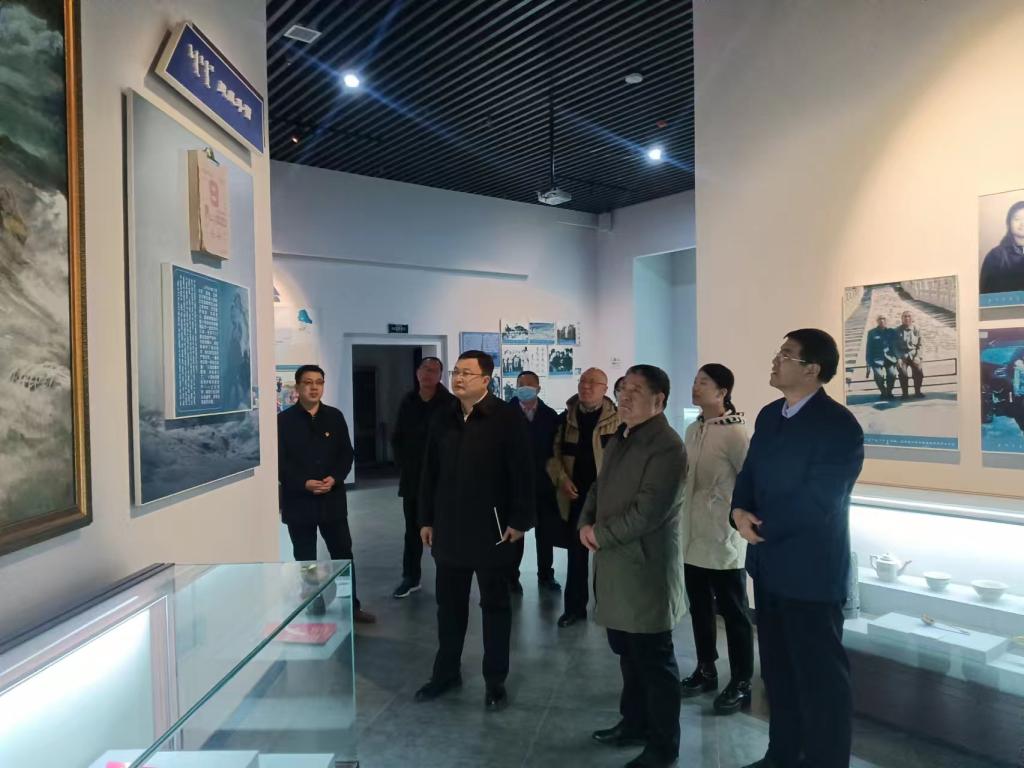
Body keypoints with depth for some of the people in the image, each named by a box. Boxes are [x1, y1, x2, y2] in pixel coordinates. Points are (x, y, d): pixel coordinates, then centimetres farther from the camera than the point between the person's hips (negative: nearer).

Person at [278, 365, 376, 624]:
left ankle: (351, 605, 25)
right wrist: (304, 483, -19)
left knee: (343, 553, 10)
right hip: (298, 501, -2)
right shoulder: (284, 420, -4)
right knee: (305, 559, 9)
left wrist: (335, 478, -12)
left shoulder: (335, 417, 5)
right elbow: (279, 462, -8)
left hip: (333, 498, 3)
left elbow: (347, 454, 5)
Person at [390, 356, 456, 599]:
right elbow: (397, 438, 13)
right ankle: (410, 578, 22)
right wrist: (403, 464, 4)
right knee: (413, 530, 12)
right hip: (412, 477, 5)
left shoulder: (450, 403, -8)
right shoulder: (408, 402, 7)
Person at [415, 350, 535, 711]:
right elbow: (429, 472, 9)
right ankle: (446, 672, 32)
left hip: (491, 528, -4)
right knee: (449, 603, 15)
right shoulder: (442, 419, 5)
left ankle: (495, 681, 23)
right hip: (449, 527, 5)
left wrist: (519, 520, -14)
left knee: (495, 605, 10)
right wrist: (426, 519, 8)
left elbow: (521, 473, -12)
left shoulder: (507, 418, -10)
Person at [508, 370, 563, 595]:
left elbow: (556, 448, 3)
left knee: (546, 532, 12)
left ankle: (545, 576, 27)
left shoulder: (550, 415, 2)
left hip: (543, 483, 3)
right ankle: (512, 577, 21)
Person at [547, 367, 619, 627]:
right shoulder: (565, 418, 5)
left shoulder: (618, 419, -5)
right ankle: (575, 606, 20)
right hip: (575, 497, 3)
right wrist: (561, 479, -6)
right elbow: (553, 453, 9)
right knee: (575, 554, 10)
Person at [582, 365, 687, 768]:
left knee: (654, 660, 5)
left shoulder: (667, 447, -18)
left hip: (645, 568, -9)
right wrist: (586, 524, -2)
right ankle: (634, 721, 39)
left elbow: (647, 512, -24)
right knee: (627, 653, 22)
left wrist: (600, 534, -14)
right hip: (615, 564, 9)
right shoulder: (619, 439, 12)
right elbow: (599, 487, 17)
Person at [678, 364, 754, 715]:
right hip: (693, 536, 8)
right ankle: (705, 670, 33)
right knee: (699, 608, 18)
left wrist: (735, 513, -11)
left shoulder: (735, 432, -16)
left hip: (724, 539, -7)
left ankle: (741, 683, 19)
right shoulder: (693, 430, 8)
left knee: (733, 612, 6)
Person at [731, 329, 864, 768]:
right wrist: (740, 510, -11)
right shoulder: (770, 415, 8)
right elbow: (750, 473, 9)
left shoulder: (839, 426, -18)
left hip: (811, 571, -8)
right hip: (770, 564, 8)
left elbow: (815, 502, -23)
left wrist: (762, 528, -13)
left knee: (820, 677, 8)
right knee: (778, 670, 21)